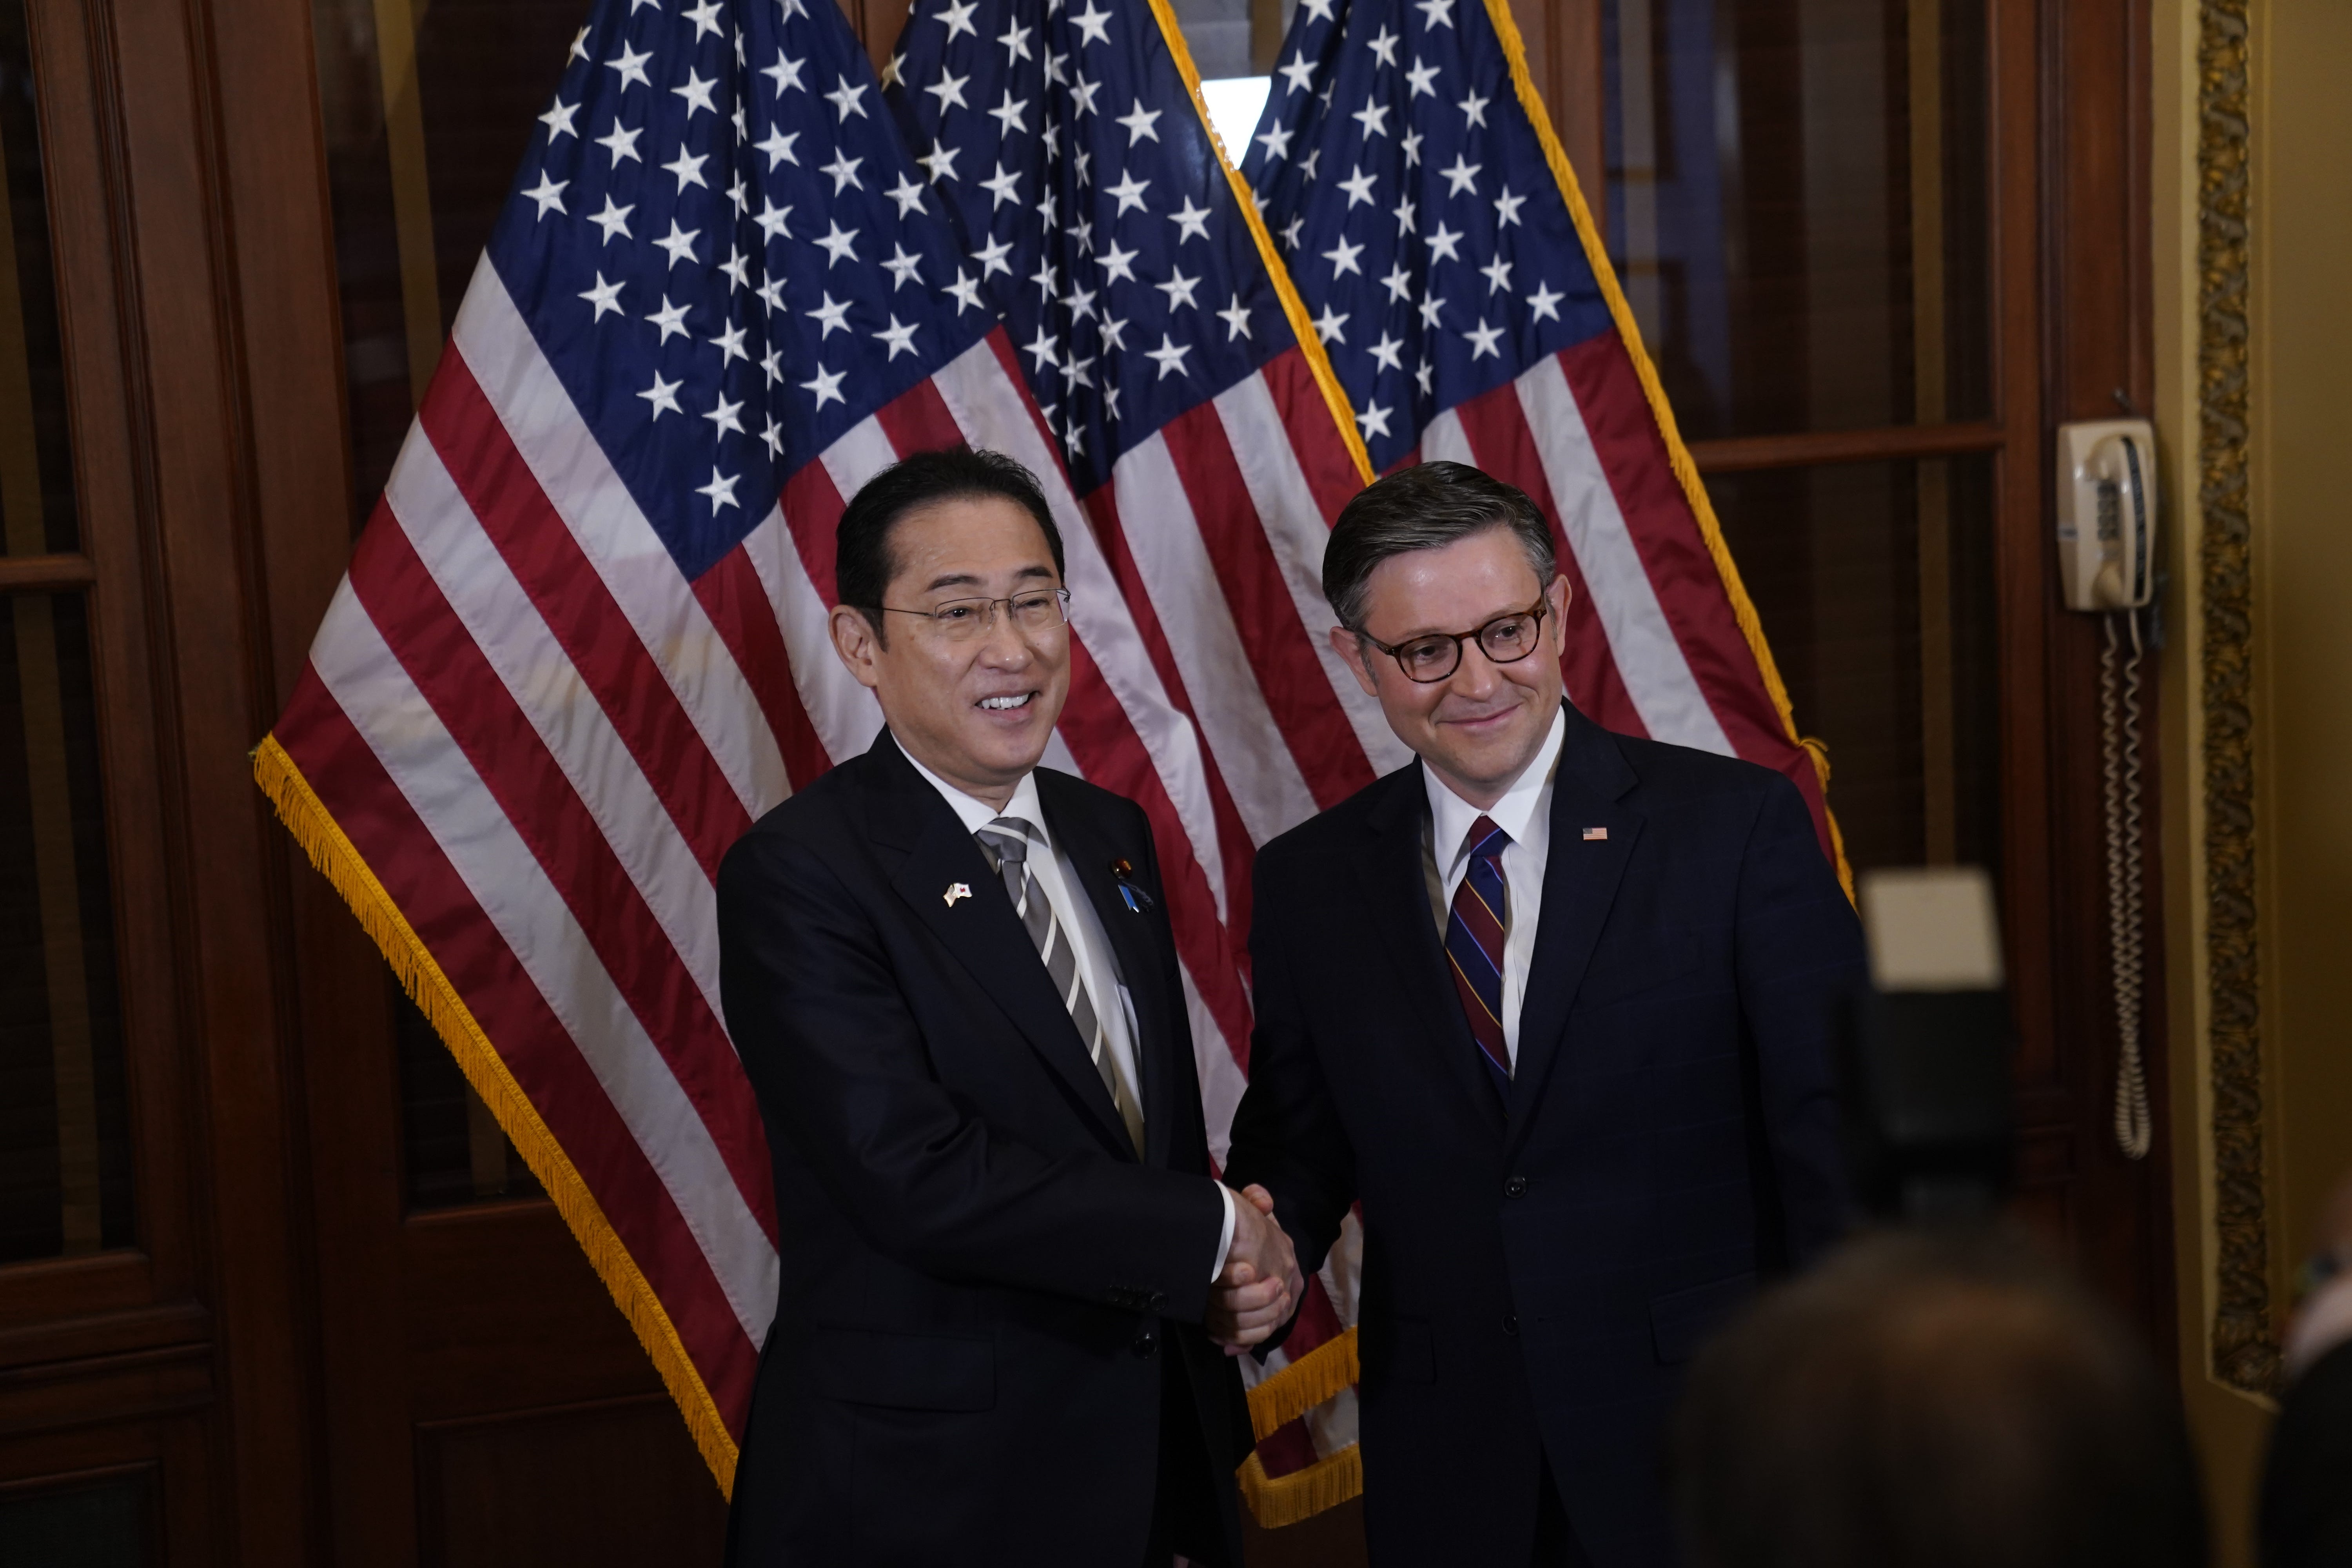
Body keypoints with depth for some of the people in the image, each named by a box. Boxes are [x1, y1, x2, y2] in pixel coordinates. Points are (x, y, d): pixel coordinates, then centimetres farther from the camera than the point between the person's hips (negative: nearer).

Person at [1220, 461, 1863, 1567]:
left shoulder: (1739, 826, -6)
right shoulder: (1308, 884, 4)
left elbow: (1836, 1139, -7)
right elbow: (1299, 1141, 11)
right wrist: (1264, 1240, -12)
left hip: (1708, 1446, -2)